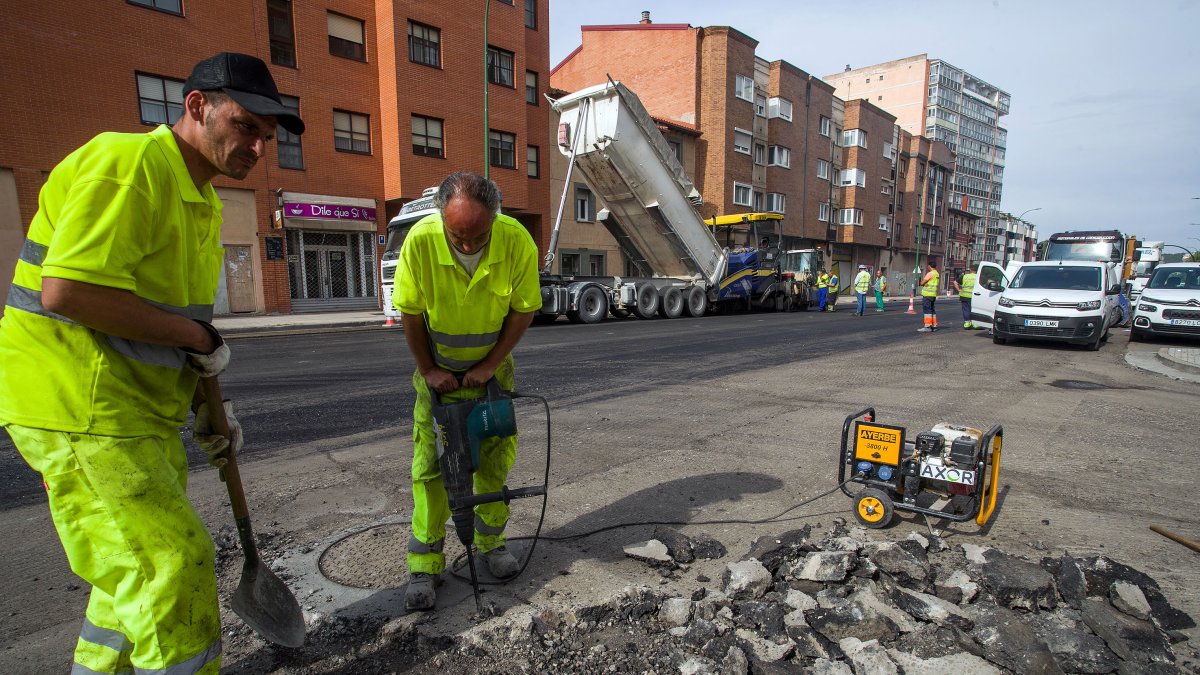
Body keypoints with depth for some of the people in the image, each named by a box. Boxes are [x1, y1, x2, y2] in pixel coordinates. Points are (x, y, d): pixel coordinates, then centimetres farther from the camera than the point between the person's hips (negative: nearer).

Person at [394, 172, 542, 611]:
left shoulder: (517, 240, -23)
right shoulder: (420, 239, -25)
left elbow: (524, 309, -12)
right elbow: (410, 313, -12)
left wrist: (490, 365, -13)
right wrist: (429, 370, -9)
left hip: (493, 367, 1)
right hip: (438, 369, 0)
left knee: (496, 459, 7)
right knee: (430, 465, 0)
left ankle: (491, 541, 28)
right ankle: (424, 563, 14)